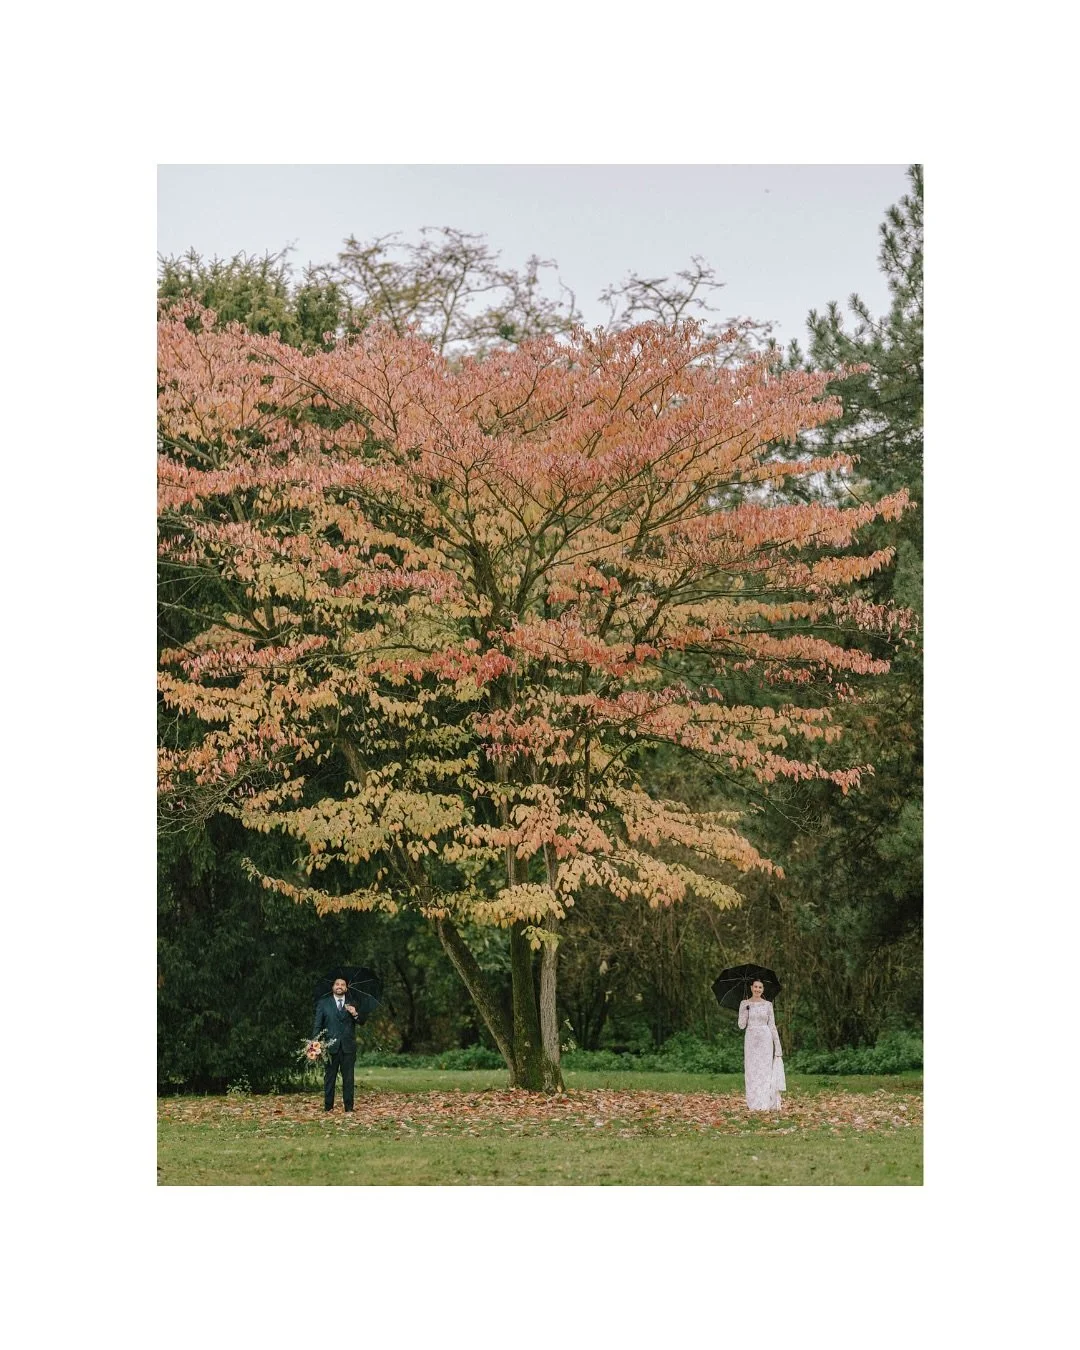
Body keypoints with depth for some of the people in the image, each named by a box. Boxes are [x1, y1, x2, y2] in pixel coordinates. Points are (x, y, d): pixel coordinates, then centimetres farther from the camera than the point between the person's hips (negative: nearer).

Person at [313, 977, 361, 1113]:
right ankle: (328, 1107, 6)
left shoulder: (352, 1004, 12)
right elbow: (317, 1025, 4)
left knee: (349, 1078, 3)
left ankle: (349, 1107, 8)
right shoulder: (323, 1003, 7)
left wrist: (355, 1014, -9)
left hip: (348, 1046, 1)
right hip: (330, 1045, -1)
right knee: (330, 1077, 1)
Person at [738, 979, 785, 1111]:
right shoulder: (744, 1004, 5)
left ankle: (766, 1103, 1)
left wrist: (777, 1044, 3)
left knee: (765, 1070, -2)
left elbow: (772, 1025, 7)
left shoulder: (768, 1004, 6)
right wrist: (746, 1010, -14)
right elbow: (741, 1024, -2)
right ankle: (753, 1103, 2)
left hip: (765, 1040, 0)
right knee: (752, 1071, -1)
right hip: (751, 1039, 0)